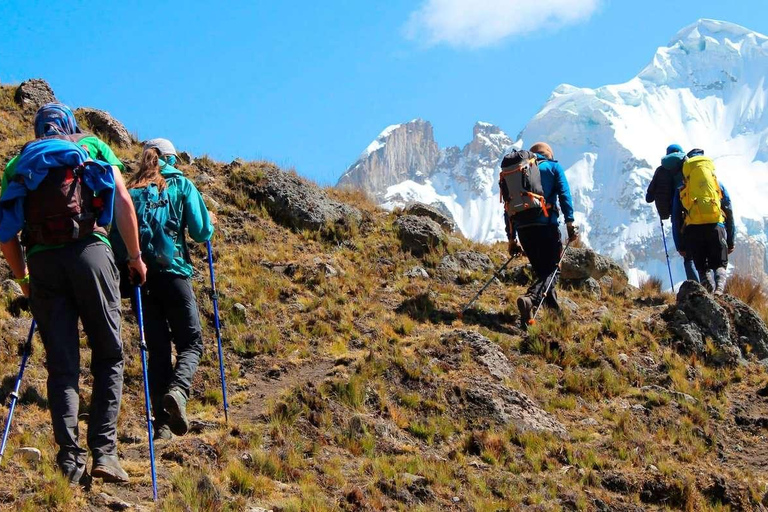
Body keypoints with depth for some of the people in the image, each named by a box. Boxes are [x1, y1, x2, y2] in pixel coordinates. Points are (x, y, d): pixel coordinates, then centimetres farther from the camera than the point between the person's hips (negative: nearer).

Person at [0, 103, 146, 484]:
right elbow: (123, 203, 5)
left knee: (61, 364, 6)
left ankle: (69, 457, -4)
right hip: (89, 250, -2)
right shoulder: (94, 147, 18)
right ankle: (104, 451, -4)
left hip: (41, 261, 2)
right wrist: (135, 257, 12)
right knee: (109, 356, 7)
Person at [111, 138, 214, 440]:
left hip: (139, 276, 3)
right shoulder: (181, 185, 5)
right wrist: (210, 223, 21)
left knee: (157, 347, 8)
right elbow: (201, 232, 0)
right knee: (191, 342, 5)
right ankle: (177, 390, -25)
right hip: (172, 272, -3)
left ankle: (161, 422, 0)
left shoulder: (130, 191, 11)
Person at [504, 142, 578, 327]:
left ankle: (553, 307, 15)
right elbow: (564, 194, -3)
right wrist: (570, 222, -7)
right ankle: (529, 298, -30)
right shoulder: (553, 167, 12)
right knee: (551, 269, -4)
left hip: (522, 227, 4)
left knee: (541, 270, 17)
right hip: (546, 223, -4)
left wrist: (512, 239, 22)